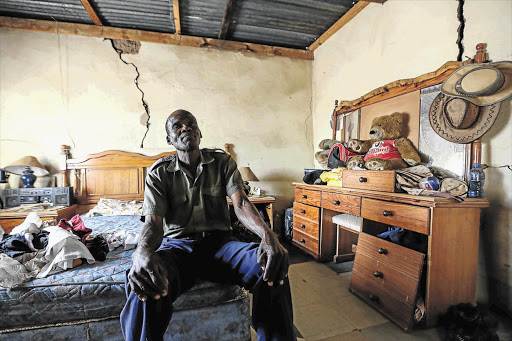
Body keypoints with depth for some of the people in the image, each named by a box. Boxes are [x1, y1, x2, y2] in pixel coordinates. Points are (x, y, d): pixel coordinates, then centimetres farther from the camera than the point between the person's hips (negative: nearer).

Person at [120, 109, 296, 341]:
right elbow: (153, 222, -8)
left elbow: (241, 204, -8)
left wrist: (268, 235, -30)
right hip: (177, 244, 0)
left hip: (219, 241, 1)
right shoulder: (159, 172, 4)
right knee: (143, 285, -36)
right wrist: (142, 252, -34)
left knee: (270, 268, -28)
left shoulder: (222, 162, 6)